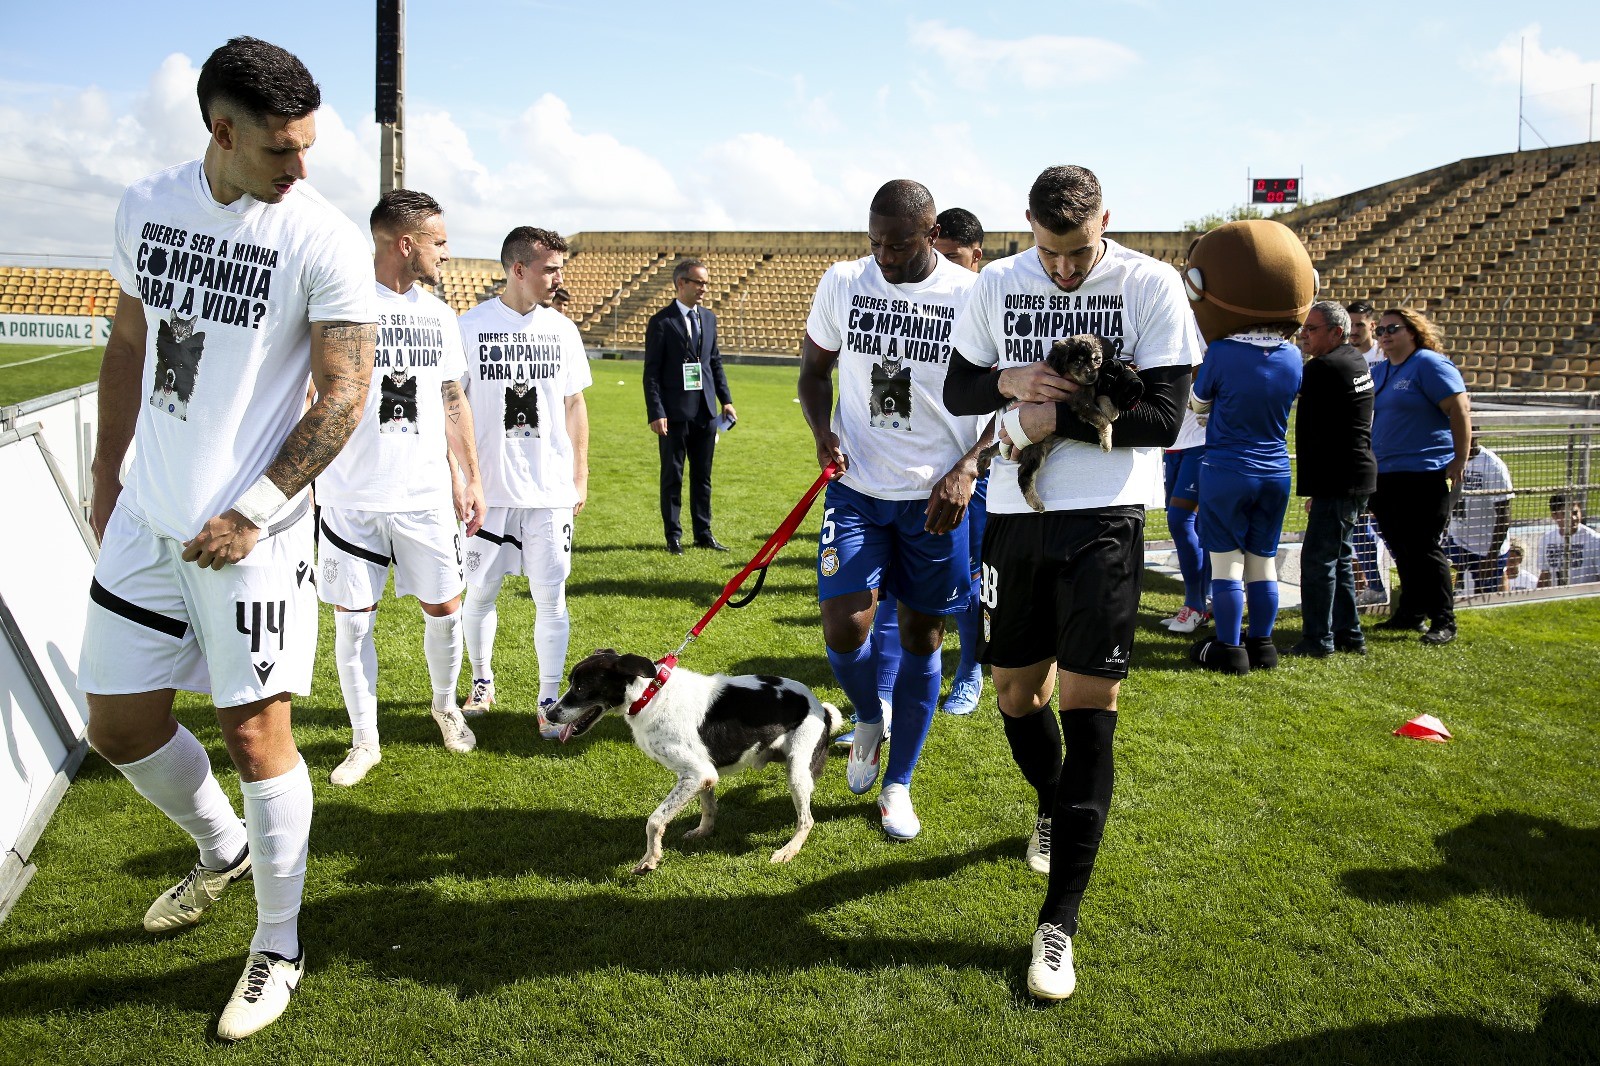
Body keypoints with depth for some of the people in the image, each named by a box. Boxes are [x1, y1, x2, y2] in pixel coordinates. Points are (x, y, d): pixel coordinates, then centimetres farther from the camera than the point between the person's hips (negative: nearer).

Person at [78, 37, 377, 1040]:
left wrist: (253, 512, -14)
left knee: (256, 733, -2)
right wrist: (107, 478, 18)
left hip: (252, 533, -5)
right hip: (148, 517, 6)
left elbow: (344, 396, -12)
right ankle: (223, 848, 40)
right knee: (120, 721, 12)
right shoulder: (148, 206, 4)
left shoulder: (326, 239, -12)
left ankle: (280, 947, 16)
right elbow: (129, 346, 16)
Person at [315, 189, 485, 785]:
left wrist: (471, 478, 16)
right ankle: (365, 740, 21)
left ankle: (445, 706, 35)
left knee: (444, 608, 9)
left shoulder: (438, 314, 9)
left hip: (426, 495, 4)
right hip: (351, 498, -4)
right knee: (352, 620, 5)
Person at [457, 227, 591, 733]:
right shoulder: (470, 327, -3)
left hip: (551, 490, 2)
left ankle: (550, 700, 12)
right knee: (479, 592, 10)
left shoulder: (562, 329, 6)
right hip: (488, 488, -1)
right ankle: (482, 681, 32)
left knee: (551, 597, 2)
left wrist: (580, 476, 11)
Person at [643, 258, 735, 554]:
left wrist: (726, 399, 8)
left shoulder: (709, 318, 11)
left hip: (706, 411, 5)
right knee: (672, 476, 4)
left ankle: (703, 533, 20)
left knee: (703, 475, 12)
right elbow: (651, 372, -8)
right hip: (675, 413, -5)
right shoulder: (661, 322, -7)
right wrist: (656, 413, -15)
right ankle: (673, 536, 12)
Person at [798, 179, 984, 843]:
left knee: (922, 635, 8)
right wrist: (822, 432, -8)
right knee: (844, 624, -14)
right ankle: (868, 720, 23)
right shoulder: (842, 284, -1)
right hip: (857, 487, 1)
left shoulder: (974, 297, -7)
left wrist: (966, 469, -15)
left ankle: (897, 785, 26)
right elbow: (814, 370, 11)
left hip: (937, 496, -1)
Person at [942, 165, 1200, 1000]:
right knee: (1016, 694, 13)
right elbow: (956, 390, 10)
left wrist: (1059, 419, -16)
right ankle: (1053, 809, 47)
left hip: (1105, 518, -4)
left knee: (1089, 712, -6)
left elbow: (1164, 417, -10)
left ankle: (1058, 924, 1)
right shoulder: (997, 284, 5)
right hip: (1015, 515, 4)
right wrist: (1008, 381, -10)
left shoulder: (1151, 286, -6)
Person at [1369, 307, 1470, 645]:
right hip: (1385, 476, 8)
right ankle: (1409, 613, 22)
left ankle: (1443, 621, 2)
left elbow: (1460, 410, -14)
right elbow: (1364, 417, 23)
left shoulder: (1430, 365, -8)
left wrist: (1459, 460, -18)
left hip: (1424, 474, -8)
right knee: (1401, 550, 12)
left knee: (1424, 549, -6)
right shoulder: (1378, 372, 16)